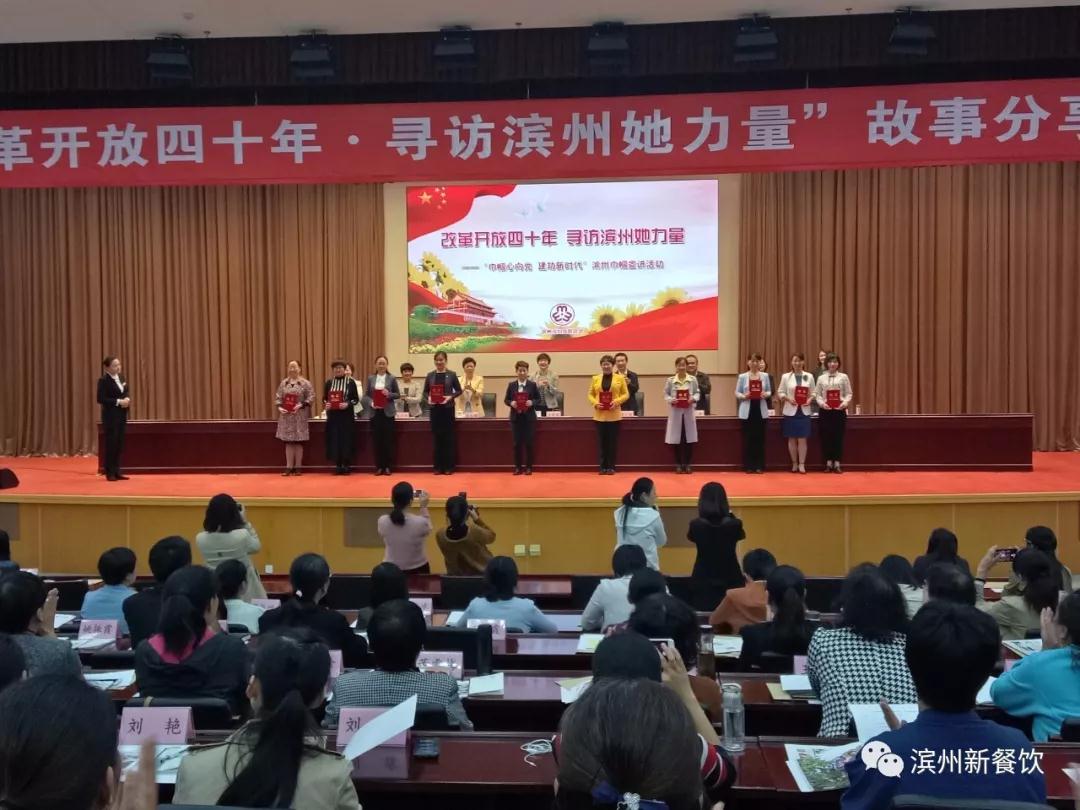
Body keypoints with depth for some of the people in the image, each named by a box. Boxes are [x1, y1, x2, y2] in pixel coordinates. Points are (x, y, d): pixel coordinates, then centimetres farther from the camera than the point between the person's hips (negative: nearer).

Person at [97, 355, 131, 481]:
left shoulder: (122, 377, 10)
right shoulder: (103, 380, -11)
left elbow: (128, 391, 17)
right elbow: (100, 399, -16)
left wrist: (127, 399, -6)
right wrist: (118, 402, -19)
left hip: (122, 414, 7)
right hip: (110, 415, -7)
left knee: (120, 443, 8)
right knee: (111, 443, -2)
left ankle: (117, 471, 15)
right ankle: (110, 473, 6)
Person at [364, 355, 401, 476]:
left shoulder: (391, 378, 1)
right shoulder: (370, 378, 6)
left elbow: (398, 394, 3)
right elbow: (366, 395, 5)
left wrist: (389, 394, -16)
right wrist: (371, 403, -13)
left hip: (387, 412, -2)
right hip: (375, 412, 2)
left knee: (388, 439, 0)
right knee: (376, 440, 3)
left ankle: (388, 466, 9)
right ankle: (379, 466, 11)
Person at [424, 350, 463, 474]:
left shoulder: (452, 375, 1)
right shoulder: (430, 375, 6)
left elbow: (459, 390, 3)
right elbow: (425, 391, 10)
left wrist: (451, 397, -14)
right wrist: (428, 398, -11)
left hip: (448, 408, -2)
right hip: (435, 409, 2)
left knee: (448, 437, 1)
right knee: (437, 437, 5)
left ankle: (449, 466, 8)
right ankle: (438, 466, 11)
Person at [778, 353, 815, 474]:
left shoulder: (809, 376, 5)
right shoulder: (786, 377, 2)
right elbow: (781, 393, 2)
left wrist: (809, 400, -12)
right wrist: (788, 399, -15)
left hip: (804, 411, 0)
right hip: (790, 411, 0)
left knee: (802, 439, -1)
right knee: (792, 439, 5)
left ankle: (802, 464, 3)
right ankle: (794, 464, 15)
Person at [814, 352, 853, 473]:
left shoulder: (843, 377, 6)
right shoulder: (821, 378, 8)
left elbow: (849, 394, 3)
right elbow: (817, 394, 5)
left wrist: (845, 403, -14)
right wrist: (822, 403, -13)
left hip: (839, 410, -1)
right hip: (825, 410, 1)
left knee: (839, 437, 0)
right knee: (826, 437, 1)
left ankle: (837, 464, 6)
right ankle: (828, 463, 10)